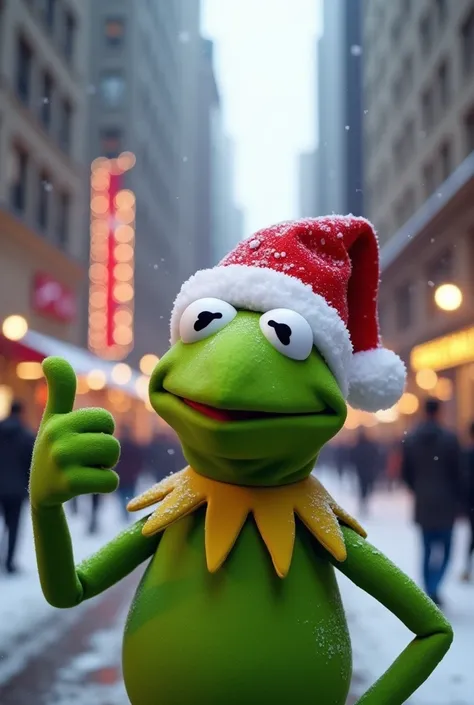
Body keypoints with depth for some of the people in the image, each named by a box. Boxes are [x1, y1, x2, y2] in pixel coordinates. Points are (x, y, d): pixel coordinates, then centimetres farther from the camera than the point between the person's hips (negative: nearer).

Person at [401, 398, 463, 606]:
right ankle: (433, 587, -16)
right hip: (445, 504, -3)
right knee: (444, 548, 2)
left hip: (422, 503, 4)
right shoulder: (449, 438, -9)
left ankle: (429, 591, 18)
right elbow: (458, 472, -6)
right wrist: (458, 499, 5)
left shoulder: (410, 439, 1)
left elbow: (405, 472, 5)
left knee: (428, 548, 14)